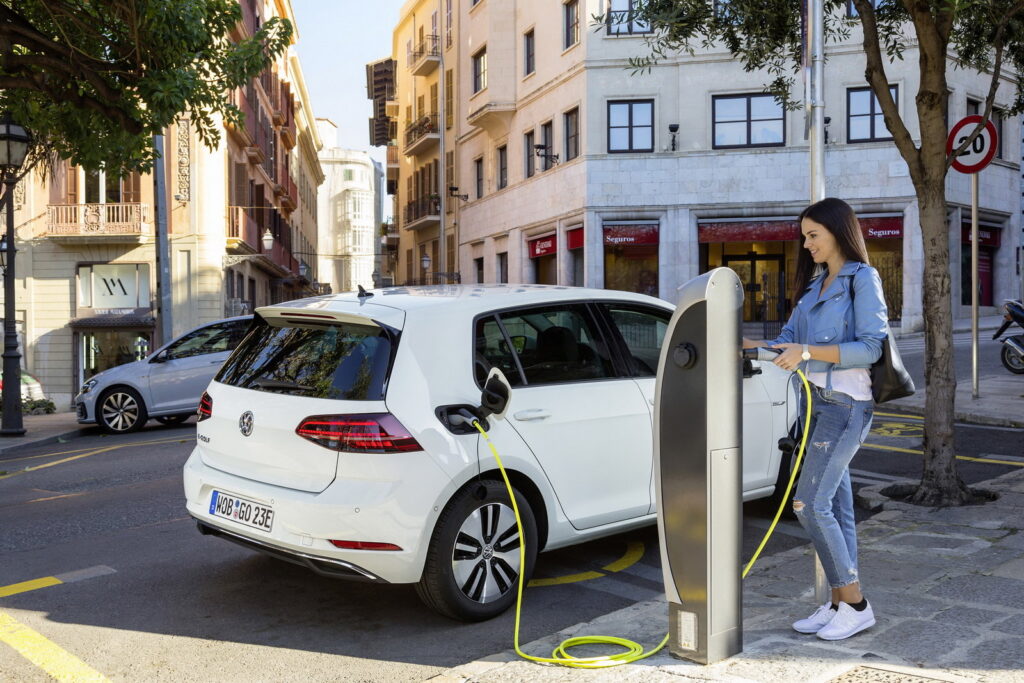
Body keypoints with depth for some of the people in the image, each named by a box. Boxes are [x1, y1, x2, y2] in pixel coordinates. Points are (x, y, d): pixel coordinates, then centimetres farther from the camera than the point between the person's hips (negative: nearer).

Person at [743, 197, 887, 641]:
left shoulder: (862, 279, -7)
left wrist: (809, 352, -22)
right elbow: (789, 337, 14)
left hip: (846, 404, -8)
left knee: (809, 504, -11)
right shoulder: (814, 283, 16)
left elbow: (871, 347, -15)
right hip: (814, 401, 8)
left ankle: (855, 604, 2)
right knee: (835, 506, 10)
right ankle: (839, 603, 17)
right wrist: (757, 346, -4)